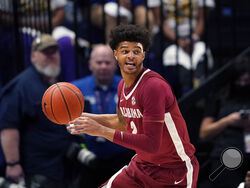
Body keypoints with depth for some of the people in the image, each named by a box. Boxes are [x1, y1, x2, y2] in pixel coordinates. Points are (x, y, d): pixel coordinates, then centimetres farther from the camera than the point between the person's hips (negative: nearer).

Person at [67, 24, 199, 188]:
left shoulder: (154, 86, -24)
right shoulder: (123, 85, 2)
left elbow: (151, 144, -28)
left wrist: (102, 131, -28)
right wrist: (82, 116, 17)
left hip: (175, 172, -7)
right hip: (143, 163, 7)